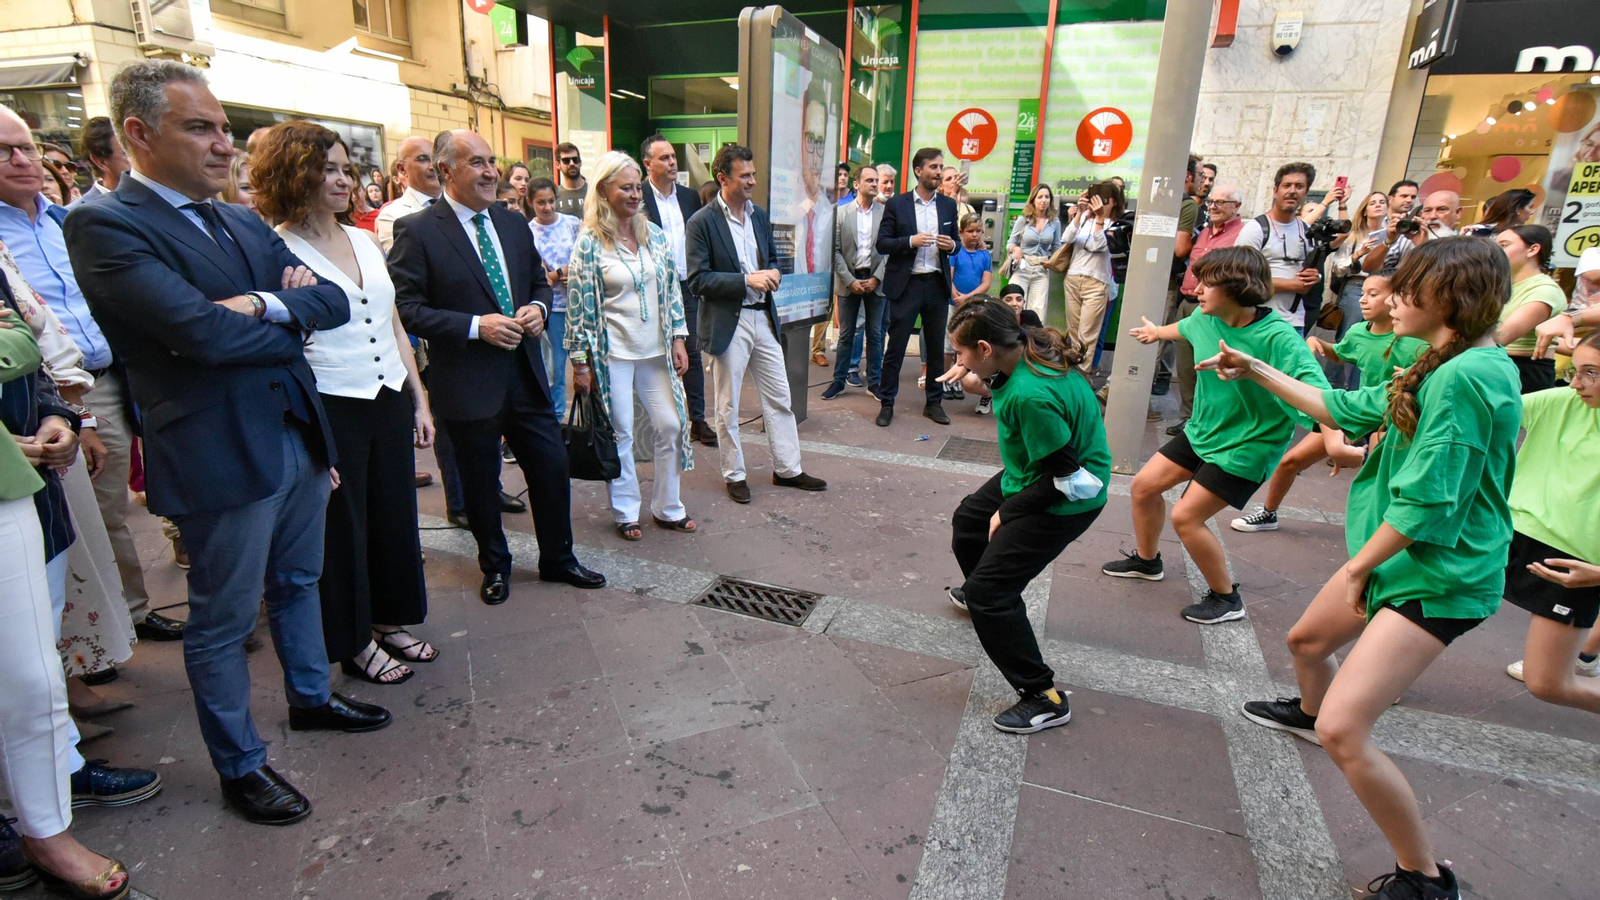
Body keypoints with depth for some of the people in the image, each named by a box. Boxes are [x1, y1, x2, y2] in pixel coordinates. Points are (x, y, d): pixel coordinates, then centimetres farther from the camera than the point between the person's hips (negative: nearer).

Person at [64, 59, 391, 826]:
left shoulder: (245, 224, 11)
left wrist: (269, 303, -16)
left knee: (296, 584, 24)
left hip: (299, 435, 8)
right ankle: (240, 767, 27)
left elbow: (334, 301, 3)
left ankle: (310, 697, 45)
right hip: (221, 456, -7)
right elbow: (202, 331, -24)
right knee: (223, 621, 9)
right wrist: (295, 320, -8)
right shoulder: (105, 225, -12)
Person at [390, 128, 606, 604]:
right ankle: (495, 566, 34)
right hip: (468, 382, -5)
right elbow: (406, 308, -13)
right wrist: (475, 326, -21)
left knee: (553, 468, 10)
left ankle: (558, 560, 30)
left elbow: (540, 281, 19)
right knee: (481, 484, 11)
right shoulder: (416, 231, -9)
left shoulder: (514, 224, 9)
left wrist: (538, 307, -3)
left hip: (525, 374, 5)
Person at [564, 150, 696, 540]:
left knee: (671, 425, 6)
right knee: (620, 435, 5)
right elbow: (579, 305, -8)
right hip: (613, 354, -4)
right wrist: (579, 362, -8)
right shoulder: (589, 243, -8)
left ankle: (667, 508, 22)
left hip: (656, 351, 5)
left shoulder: (655, 234, 5)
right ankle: (626, 512, 22)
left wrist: (678, 339, 5)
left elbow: (672, 289, 10)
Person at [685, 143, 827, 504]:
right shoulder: (701, 223, -10)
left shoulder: (759, 215, 10)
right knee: (728, 407, 7)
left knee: (779, 398, 10)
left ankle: (787, 469, 23)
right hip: (727, 322, -6)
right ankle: (734, 475, 22)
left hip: (763, 317, 6)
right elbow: (697, 280, -15)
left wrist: (772, 273, -2)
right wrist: (746, 280, -22)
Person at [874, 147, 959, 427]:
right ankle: (886, 403, 11)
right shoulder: (897, 204, -1)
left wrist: (952, 245, -7)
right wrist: (911, 241, -19)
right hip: (906, 285, -3)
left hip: (937, 284, 4)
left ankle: (934, 402, 22)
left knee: (936, 346, 10)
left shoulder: (948, 205, 10)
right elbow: (882, 244, -4)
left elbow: (955, 242, 16)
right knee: (895, 346, 0)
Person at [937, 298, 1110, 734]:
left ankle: (1044, 698, 2)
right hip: (1039, 473, 10)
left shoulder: (1030, 396, -36)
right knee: (968, 519, 29)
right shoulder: (1029, 347, -10)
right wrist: (970, 368, 2)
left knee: (989, 592, -11)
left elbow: (1065, 478, -28)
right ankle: (981, 594, 57)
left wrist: (1008, 511, -16)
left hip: (1063, 502, -10)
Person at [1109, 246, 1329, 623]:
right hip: (1201, 431, 7)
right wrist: (1156, 332, 40)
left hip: (1245, 447, -7)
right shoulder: (1205, 319, -7)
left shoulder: (1277, 336, -28)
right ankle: (1146, 561, 35)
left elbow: (1318, 395, -35)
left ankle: (1226, 599, 13)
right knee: (1144, 485, 9)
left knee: (1186, 516, -10)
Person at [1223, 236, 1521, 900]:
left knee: (1342, 730, -15)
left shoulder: (1465, 377, -25)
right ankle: (1306, 711, 61)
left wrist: (1358, 566, -13)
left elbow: (1425, 503, -26)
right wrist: (1256, 370, 16)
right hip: (1399, 553, 10)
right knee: (1306, 640, 30)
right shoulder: (1444, 368, 6)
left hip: (1439, 576, -10)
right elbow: (1347, 409, 16)